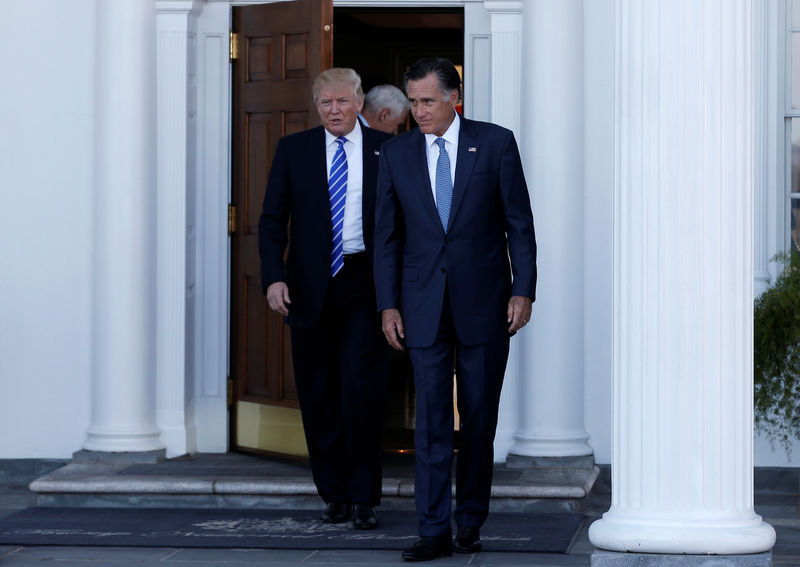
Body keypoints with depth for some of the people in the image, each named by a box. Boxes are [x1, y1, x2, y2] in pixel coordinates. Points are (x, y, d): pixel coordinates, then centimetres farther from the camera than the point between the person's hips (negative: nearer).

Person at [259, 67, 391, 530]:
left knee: (362, 388, -11)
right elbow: (273, 219, 6)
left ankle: (363, 497, -1)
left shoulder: (386, 151, 5)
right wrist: (274, 278, -7)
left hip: (364, 284, -2)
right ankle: (335, 494, 16)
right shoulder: (293, 150, 7)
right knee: (319, 395, 5)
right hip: (311, 286, 2)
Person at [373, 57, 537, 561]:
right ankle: (435, 530, -2)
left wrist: (523, 290, -6)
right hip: (424, 306, 1)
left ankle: (471, 523, 16)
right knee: (431, 420, -3)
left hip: (484, 302, -1)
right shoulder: (397, 153, 6)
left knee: (480, 419, 5)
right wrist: (388, 305, 2)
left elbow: (519, 223, 1)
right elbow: (387, 235, 8)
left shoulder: (495, 143, -1)